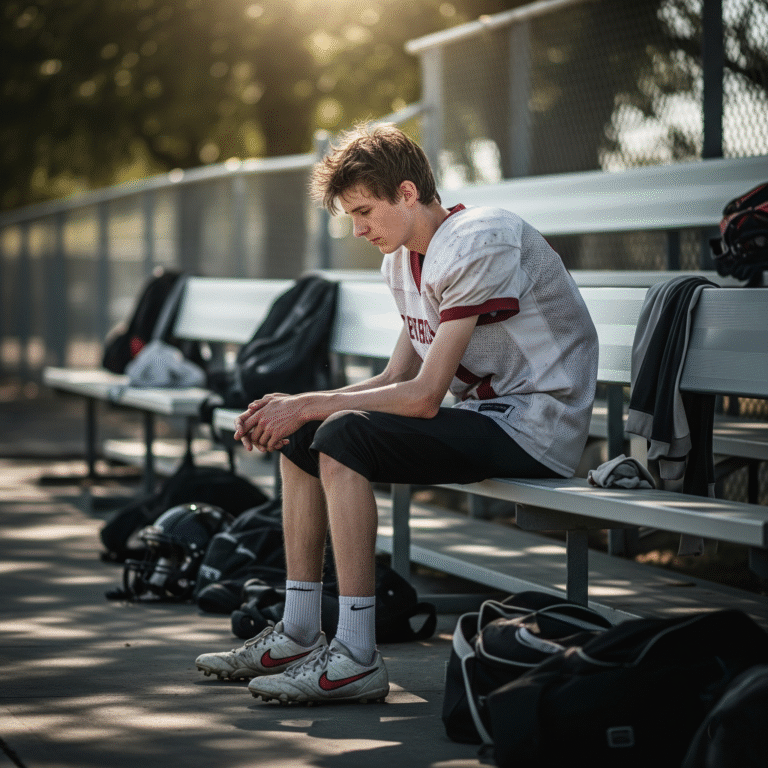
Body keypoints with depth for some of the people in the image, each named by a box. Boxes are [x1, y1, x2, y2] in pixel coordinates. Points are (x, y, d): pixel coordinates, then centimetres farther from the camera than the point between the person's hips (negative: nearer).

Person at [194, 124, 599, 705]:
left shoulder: (476, 245, -19)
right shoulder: (404, 258, 11)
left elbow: (424, 396, -23)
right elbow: (398, 378, 12)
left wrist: (310, 406, -15)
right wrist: (294, 406, -1)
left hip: (535, 423, -10)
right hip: (486, 415, 10)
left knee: (343, 439, -25)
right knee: (301, 440, 5)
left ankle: (357, 658, -25)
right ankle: (298, 636, 7)